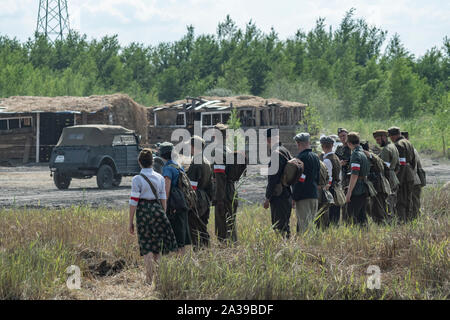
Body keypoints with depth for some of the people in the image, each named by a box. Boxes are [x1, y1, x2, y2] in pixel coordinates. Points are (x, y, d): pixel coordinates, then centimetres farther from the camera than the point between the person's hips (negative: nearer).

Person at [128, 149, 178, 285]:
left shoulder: (137, 179, -8)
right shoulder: (160, 178, 5)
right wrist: (163, 215, 18)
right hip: (157, 209, 4)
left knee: (147, 247, 1)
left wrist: (131, 222, -4)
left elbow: (133, 202, -9)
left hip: (143, 210, -4)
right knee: (157, 243, 15)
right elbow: (163, 199, 7)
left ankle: (149, 278, 0)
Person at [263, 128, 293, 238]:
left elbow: (273, 178, -18)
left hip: (279, 196, -9)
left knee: (279, 227, -7)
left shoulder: (276, 153, -15)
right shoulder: (285, 151, 14)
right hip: (287, 195, 9)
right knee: (284, 226, 15)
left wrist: (267, 198, -15)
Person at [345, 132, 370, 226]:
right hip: (364, 190, 9)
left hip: (357, 191, -9)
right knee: (362, 214, 14)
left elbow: (355, 175, -21)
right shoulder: (363, 153, 14)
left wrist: (349, 192, -19)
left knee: (353, 216, -7)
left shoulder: (356, 155, -15)